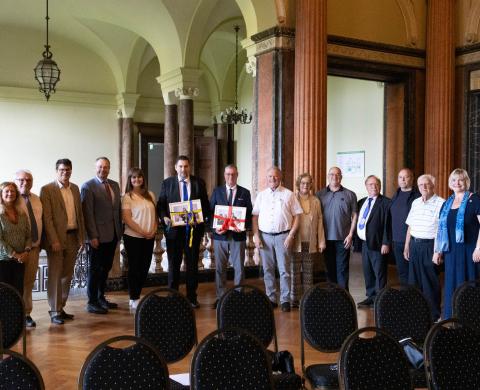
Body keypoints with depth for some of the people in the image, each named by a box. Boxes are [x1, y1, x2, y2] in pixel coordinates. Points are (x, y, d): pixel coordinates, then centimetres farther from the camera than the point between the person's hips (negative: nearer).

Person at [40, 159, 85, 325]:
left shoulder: (75, 188, 12)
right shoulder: (47, 190, -7)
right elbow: (47, 218, -11)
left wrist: (81, 237, 10)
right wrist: (54, 240, -16)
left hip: (73, 237, 6)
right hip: (56, 238, -6)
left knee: (67, 275, 11)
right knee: (55, 276, 0)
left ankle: (61, 308, 22)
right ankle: (55, 312, 8)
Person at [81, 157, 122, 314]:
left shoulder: (115, 185, 13)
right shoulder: (88, 186, -7)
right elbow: (88, 214, -12)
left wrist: (120, 230, 9)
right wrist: (93, 236, -16)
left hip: (113, 235, 6)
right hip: (98, 236, -6)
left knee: (106, 268, 14)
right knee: (95, 269, 1)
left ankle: (101, 298, 26)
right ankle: (92, 302, 10)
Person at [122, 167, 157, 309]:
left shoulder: (150, 195, 10)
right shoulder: (127, 197, -5)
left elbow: (155, 215, 12)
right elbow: (126, 219, -11)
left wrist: (153, 230, -4)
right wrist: (142, 232, -15)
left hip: (149, 237, 5)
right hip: (133, 237, -5)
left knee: (145, 267, 8)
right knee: (134, 267, 2)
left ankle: (137, 295, 21)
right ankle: (134, 299, 12)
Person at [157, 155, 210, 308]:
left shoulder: (199, 183, 4)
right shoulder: (167, 183, 3)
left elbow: (206, 205, 4)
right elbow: (160, 205, 2)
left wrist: (202, 218, -13)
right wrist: (165, 218, -16)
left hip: (194, 228, 1)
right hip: (174, 228, 0)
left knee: (192, 264, 8)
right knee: (173, 264, 8)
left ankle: (192, 297, 18)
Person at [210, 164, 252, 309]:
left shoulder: (245, 193, 6)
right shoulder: (217, 191, 8)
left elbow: (249, 214, 5)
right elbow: (210, 211, 6)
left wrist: (244, 226, -12)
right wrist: (215, 227, -10)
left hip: (238, 236, -1)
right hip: (220, 235, 1)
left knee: (239, 268, 3)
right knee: (220, 268, 7)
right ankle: (220, 297, 16)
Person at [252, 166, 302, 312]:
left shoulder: (289, 195, 2)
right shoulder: (261, 195, 10)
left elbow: (297, 216, 0)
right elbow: (254, 216, 9)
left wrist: (290, 236, -8)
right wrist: (256, 236, -1)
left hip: (283, 236, -3)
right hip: (265, 236, 3)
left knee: (284, 270, -2)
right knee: (267, 270, 8)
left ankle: (285, 300, 5)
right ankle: (271, 299, 17)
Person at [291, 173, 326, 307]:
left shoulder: (316, 201, 11)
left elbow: (320, 221, 10)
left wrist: (321, 241, 6)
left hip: (311, 243, 3)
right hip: (296, 243, -3)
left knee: (308, 272, 7)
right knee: (295, 272, 1)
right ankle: (294, 299, 9)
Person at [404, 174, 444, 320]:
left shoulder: (441, 203, -9)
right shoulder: (415, 203, 13)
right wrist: (406, 246, 15)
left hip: (430, 246, -6)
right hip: (414, 244, 6)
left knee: (430, 282, 0)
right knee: (414, 280, 12)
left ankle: (434, 315, 12)